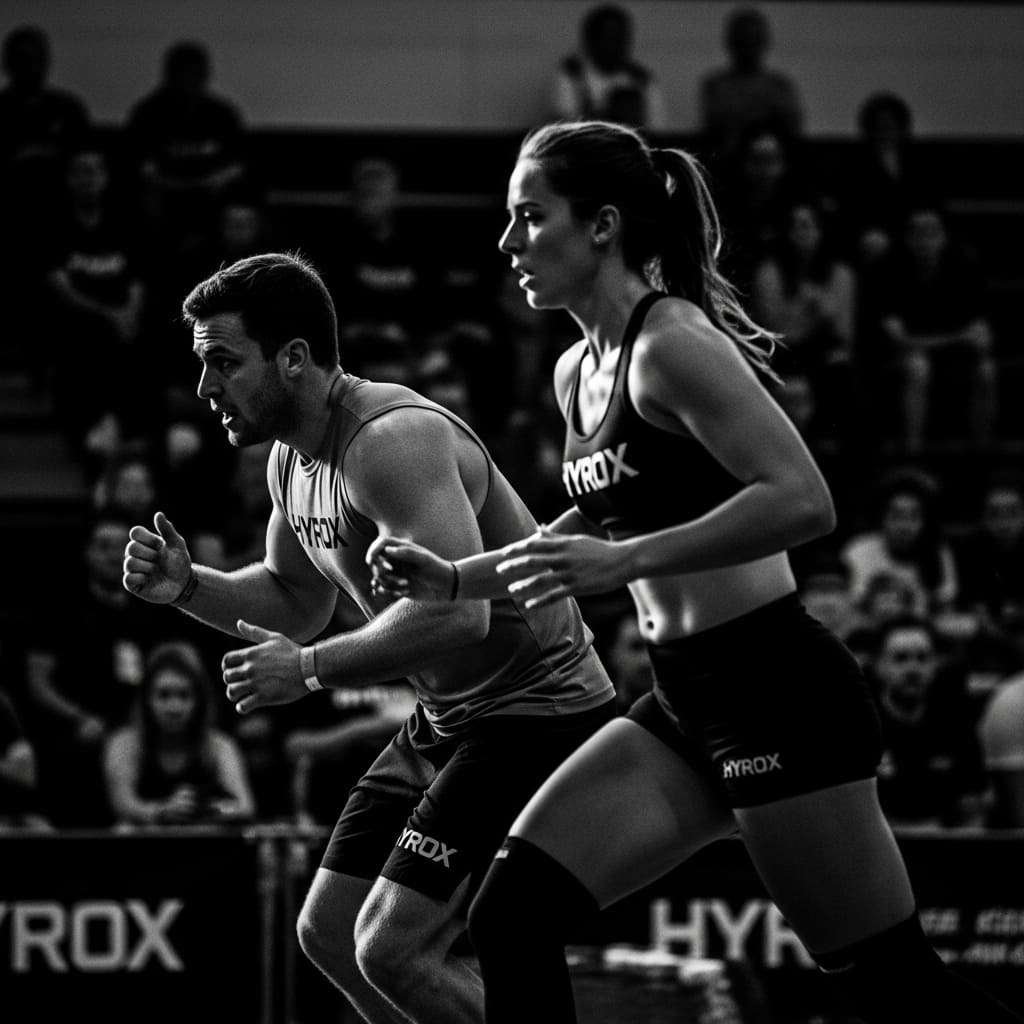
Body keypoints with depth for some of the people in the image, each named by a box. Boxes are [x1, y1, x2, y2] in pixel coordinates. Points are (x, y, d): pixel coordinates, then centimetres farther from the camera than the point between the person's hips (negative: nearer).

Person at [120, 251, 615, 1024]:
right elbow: (294, 602, 22)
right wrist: (187, 586, 4)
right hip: (446, 720, 10)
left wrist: (309, 670, -29)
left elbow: (457, 611, -36)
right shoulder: (293, 457, 6)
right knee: (329, 933, 11)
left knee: (390, 947, -18)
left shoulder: (393, 439, -25)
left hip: (534, 713, -10)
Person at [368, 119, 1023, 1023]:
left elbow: (802, 501, -26)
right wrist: (453, 579, 17)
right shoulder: (578, 373, 11)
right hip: (687, 702, 9)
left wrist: (625, 561, -30)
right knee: (512, 918, -3)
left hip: (776, 692, -9)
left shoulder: (672, 344, -15)